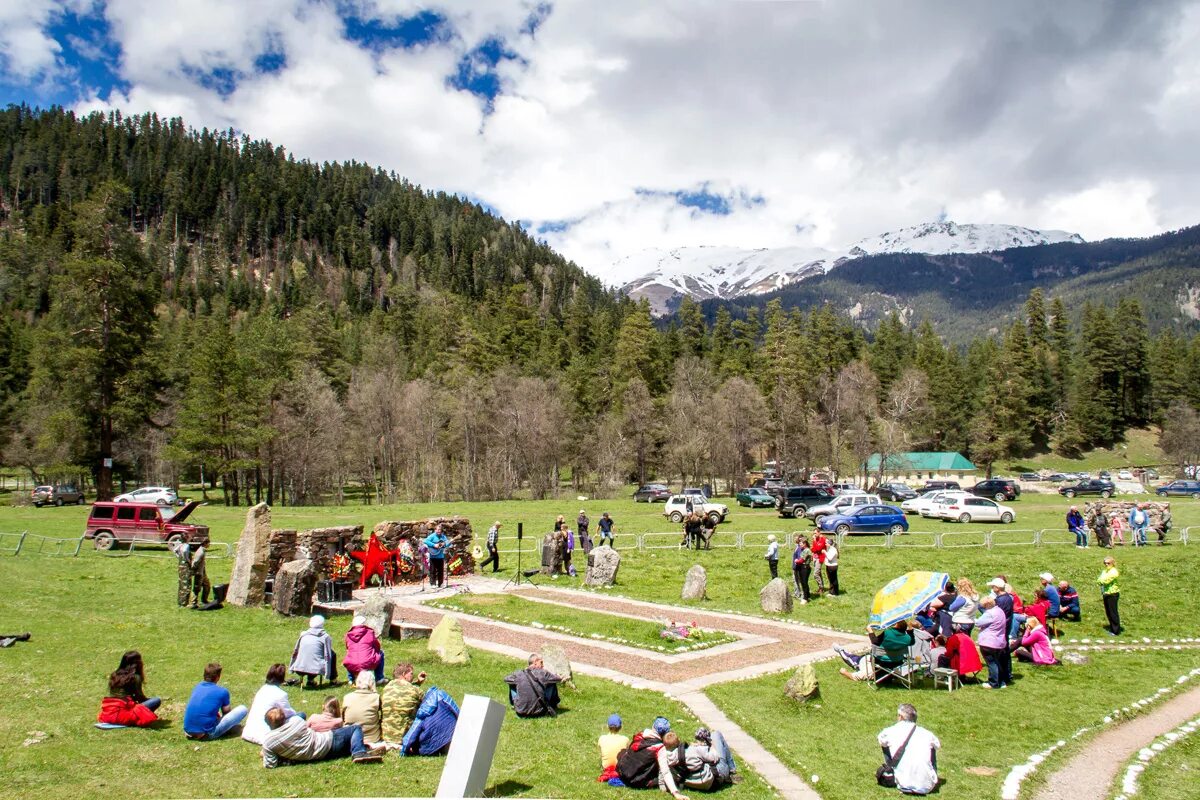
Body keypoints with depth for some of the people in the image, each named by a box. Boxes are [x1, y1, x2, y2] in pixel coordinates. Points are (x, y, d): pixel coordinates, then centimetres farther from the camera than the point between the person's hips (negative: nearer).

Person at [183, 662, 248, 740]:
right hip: (207, 734, -6)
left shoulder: (198, 686, 9)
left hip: (188, 730, 6)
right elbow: (226, 712, 13)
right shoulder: (222, 691, -6)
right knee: (242, 709, -1)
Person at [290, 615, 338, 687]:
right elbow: (328, 655, 1)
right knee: (332, 654, 20)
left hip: (299, 669, 4)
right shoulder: (325, 636, 0)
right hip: (316, 669, -4)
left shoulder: (303, 634, 10)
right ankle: (333, 680, 26)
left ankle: (310, 680, 24)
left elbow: (295, 652, 14)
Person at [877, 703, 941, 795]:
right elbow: (938, 746, 25)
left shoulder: (890, 732, 1)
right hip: (928, 787, 2)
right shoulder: (926, 734, 4)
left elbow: (881, 742, 21)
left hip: (904, 786, -1)